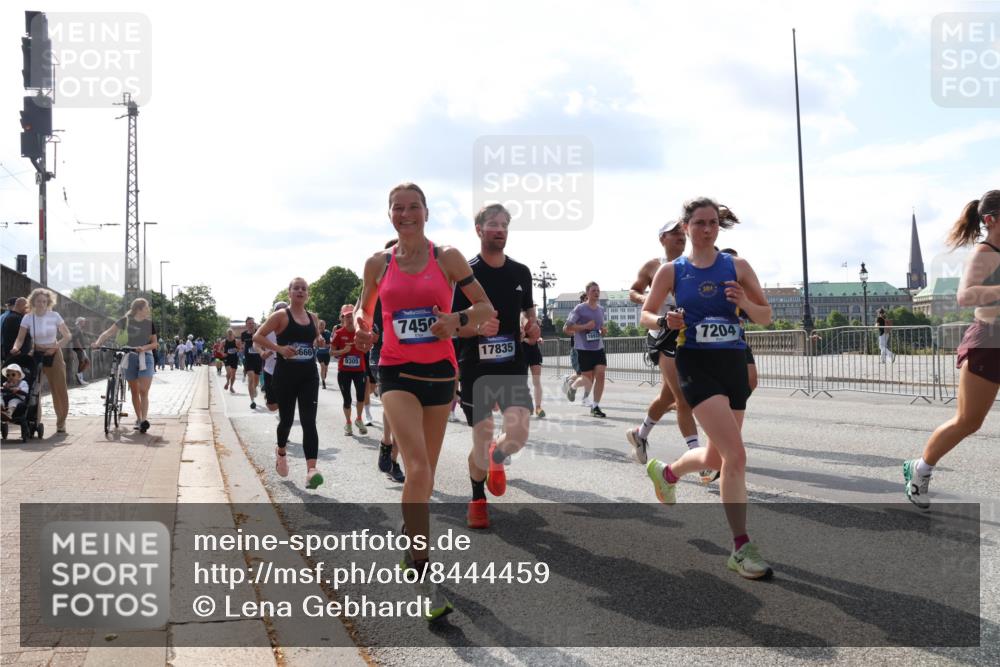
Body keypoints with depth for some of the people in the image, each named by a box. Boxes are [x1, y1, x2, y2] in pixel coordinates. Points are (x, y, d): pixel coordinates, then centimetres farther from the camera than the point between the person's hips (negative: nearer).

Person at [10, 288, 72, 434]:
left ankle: (61, 422, 14)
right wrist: (15, 348, -30)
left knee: (59, 389, 0)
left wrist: (56, 347, -12)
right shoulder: (28, 318, -4)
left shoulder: (54, 316, -4)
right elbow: (20, 338, -9)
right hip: (37, 356, 1)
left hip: (54, 355, 0)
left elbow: (68, 335, 1)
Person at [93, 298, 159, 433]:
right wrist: (98, 341, -21)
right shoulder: (126, 321, -1)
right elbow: (108, 333, -3)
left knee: (143, 391, -14)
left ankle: (144, 419, -20)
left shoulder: (150, 323, 2)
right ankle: (139, 419, 18)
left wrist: (144, 347, -16)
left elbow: (155, 343, 4)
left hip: (145, 357, -1)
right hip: (130, 357, 1)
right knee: (134, 391, 8)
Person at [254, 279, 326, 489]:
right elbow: (257, 337, -8)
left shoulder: (313, 318, 10)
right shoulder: (281, 316, -4)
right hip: (285, 375, -3)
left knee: (309, 422, -10)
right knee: (286, 419, 9)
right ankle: (281, 452, 41)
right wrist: (279, 348, -21)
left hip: (309, 375, 3)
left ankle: (311, 470, -19)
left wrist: (319, 341, 4)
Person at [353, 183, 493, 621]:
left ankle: (410, 534, 40)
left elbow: (485, 308, 0)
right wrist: (361, 327, -4)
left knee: (426, 471, 12)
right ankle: (423, 577, -12)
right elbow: (363, 309, 18)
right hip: (396, 371, -1)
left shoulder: (447, 257, -1)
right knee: (417, 468, -17)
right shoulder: (378, 263, 4)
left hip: (440, 370, 1)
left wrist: (458, 320, -19)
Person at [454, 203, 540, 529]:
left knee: (518, 435, -14)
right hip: (476, 368, -3)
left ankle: (497, 458, 23)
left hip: (513, 366, 3)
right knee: (482, 441, 2)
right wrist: (478, 327, -25)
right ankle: (477, 500, 29)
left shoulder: (521, 272, 6)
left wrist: (532, 326, 0)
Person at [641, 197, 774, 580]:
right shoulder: (671, 271, 1)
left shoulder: (737, 267, 5)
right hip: (696, 365, -4)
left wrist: (746, 303, -15)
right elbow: (645, 316, 9)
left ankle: (666, 472, 47)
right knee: (736, 455, -17)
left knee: (717, 457, 14)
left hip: (733, 365, 4)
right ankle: (741, 549, -7)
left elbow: (765, 317, 7)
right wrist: (665, 322, -14)